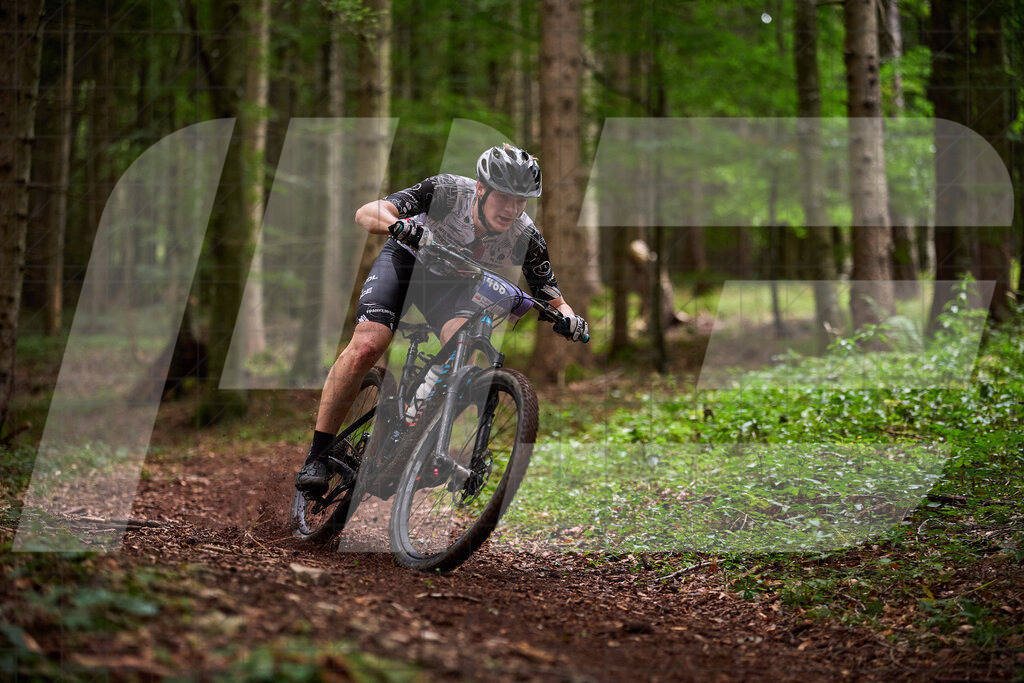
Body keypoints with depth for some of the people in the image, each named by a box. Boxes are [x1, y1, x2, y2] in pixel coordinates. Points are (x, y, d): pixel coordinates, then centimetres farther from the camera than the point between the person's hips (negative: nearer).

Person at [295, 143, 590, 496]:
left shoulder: (526, 237, -26)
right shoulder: (447, 191, -33)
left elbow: (553, 301, -17)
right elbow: (367, 213, -38)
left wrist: (568, 317, -41)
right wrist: (403, 227, -60)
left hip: (454, 282, 2)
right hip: (406, 259, -2)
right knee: (366, 346, -21)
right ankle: (317, 457, -11)